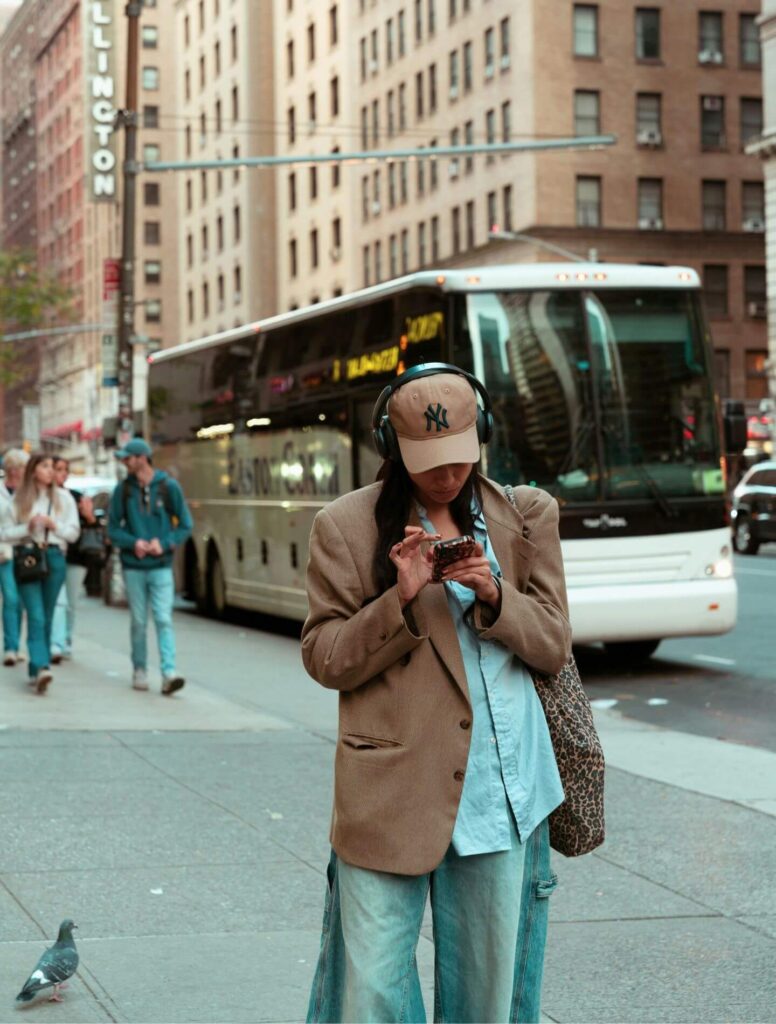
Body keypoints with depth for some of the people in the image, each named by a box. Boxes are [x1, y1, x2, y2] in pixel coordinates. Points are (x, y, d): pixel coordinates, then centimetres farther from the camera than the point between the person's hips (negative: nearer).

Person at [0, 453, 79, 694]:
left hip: (54, 558, 2)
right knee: (36, 616, -14)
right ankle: (41, 668, -25)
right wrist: (27, 528, -11)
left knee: (46, 617, 6)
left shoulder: (63, 498, 8)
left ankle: (37, 670, 14)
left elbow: (73, 532, 7)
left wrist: (53, 524, -10)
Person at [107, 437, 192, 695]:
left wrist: (163, 544, -13)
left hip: (161, 566, -2)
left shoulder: (169, 487, -1)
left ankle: (169, 673, -15)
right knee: (138, 622, 7)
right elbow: (113, 529, 7)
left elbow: (184, 526, 3)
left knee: (163, 620, -9)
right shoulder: (123, 490, 3)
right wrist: (134, 542, -13)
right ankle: (139, 670, 21)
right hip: (133, 567, 2)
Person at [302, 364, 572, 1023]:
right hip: (392, 789, -2)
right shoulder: (347, 526, 2)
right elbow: (323, 659, 0)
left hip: (502, 786, 3)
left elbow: (555, 647, 9)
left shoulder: (525, 517, 10)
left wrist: (494, 598, -9)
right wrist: (399, 600, -15)